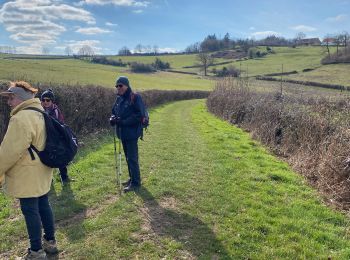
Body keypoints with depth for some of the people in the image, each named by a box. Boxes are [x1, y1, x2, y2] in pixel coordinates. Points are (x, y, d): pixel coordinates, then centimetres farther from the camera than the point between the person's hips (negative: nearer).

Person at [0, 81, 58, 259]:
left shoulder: (22, 118, -21)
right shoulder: (40, 114, 10)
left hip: (27, 175, -9)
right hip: (41, 172, 9)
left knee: (30, 211, 1)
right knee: (43, 206, 17)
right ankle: (50, 242, 30)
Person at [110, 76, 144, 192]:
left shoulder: (135, 98, -13)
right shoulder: (119, 99, 11)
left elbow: (139, 115, -19)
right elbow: (114, 111, 20)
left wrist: (123, 121, -23)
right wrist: (112, 118, -4)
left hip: (131, 133, -8)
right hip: (122, 133, 8)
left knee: (132, 158, -4)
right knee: (128, 157, 17)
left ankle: (135, 182, 6)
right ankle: (132, 178, 30)